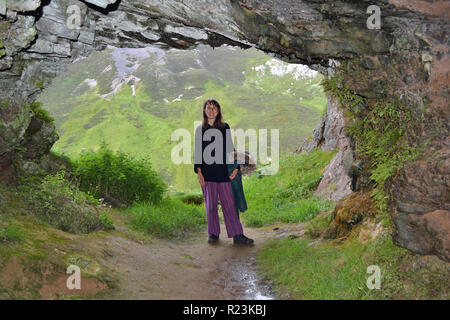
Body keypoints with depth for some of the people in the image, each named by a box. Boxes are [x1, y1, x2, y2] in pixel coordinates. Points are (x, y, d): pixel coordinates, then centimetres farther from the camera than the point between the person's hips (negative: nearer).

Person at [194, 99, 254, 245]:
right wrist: (199, 172, -4)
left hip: (223, 171, 0)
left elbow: (230, 148, 10)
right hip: (207, 173, 0)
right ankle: (213, 233, 18)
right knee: (210, 204, 5)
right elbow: (197, 152, 5)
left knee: (229, 203, 0)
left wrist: (235, 166, -1)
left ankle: (237, 235, 4)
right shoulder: (200, 130, 6)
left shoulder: (225, 127, 8)